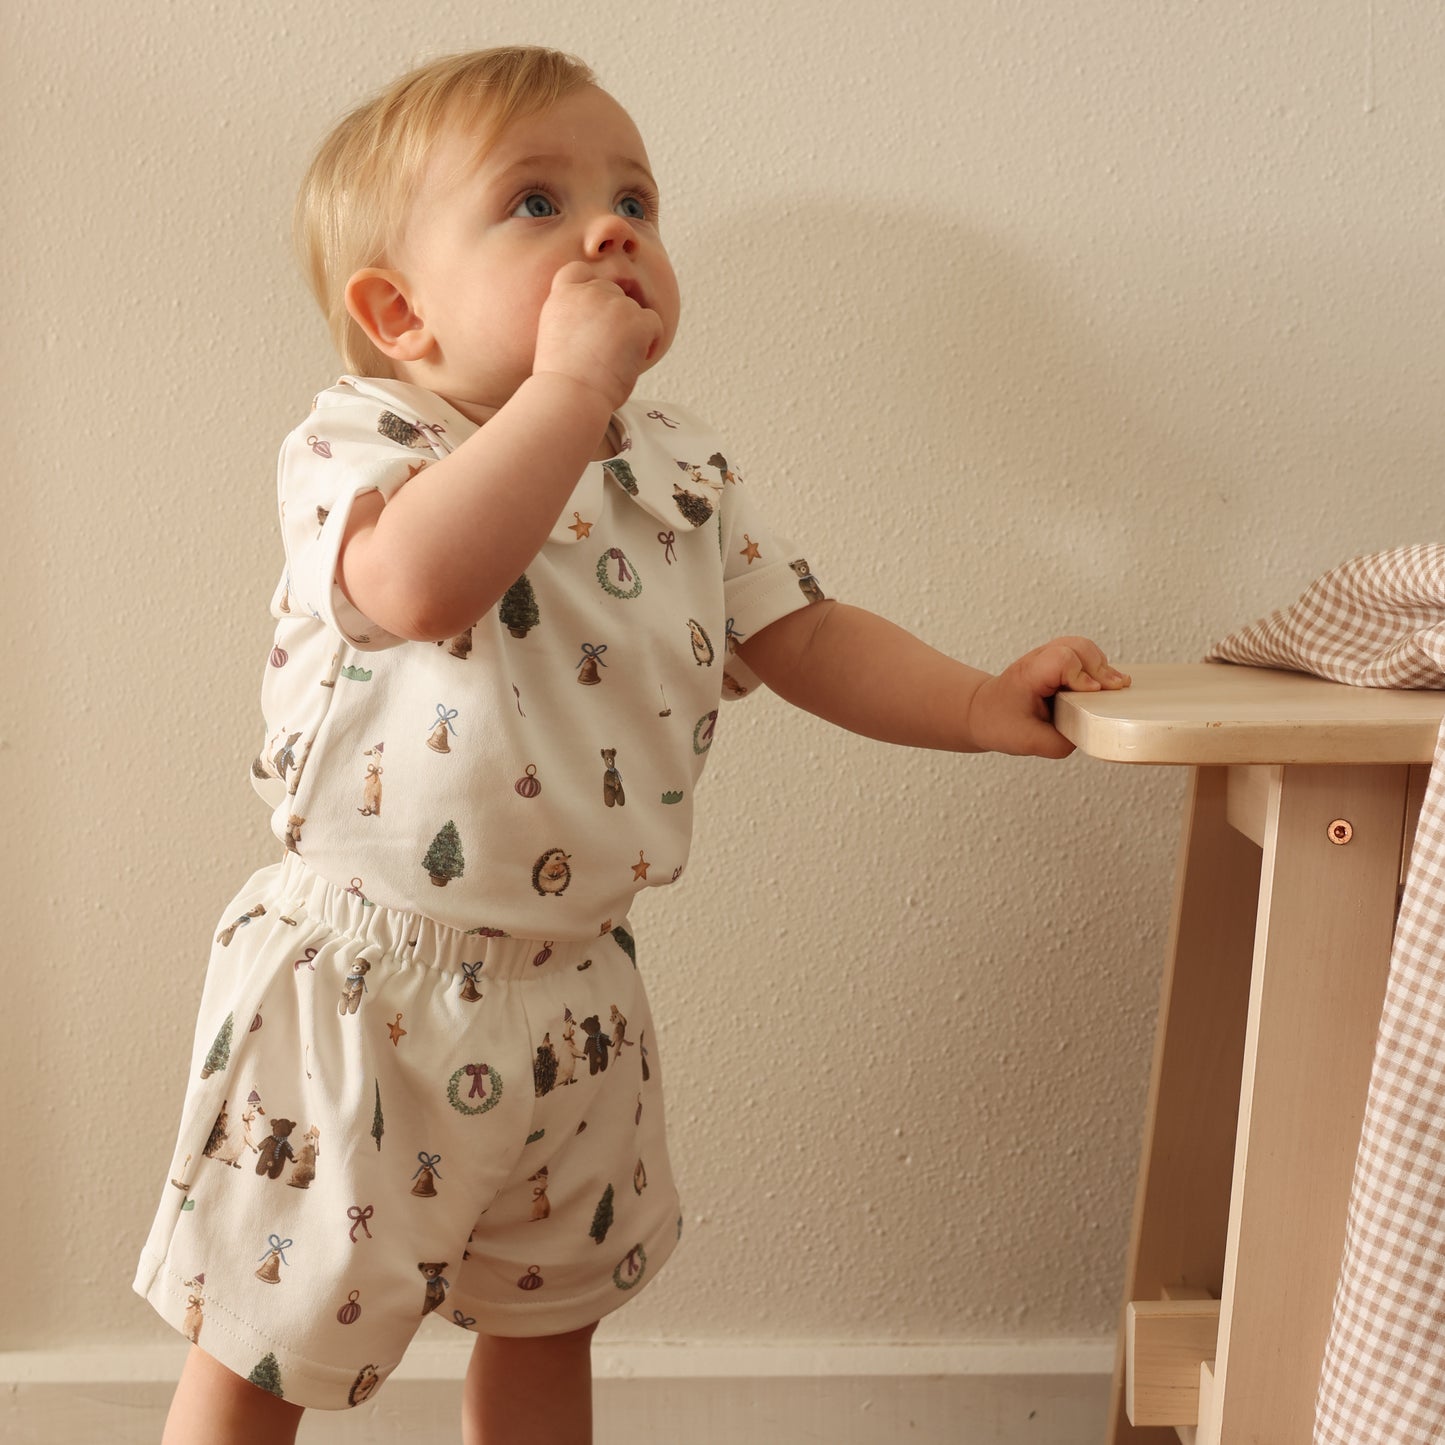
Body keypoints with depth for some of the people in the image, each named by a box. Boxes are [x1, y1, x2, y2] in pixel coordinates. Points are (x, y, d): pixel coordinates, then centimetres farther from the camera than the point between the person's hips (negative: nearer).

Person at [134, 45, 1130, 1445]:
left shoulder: (685, 469, 3)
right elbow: (420, 580, -37)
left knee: (545, 1318, 24)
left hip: (569, 996, 5)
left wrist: (981, 704, -6)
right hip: (360, 995, -5)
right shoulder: (353, 443, -15)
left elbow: (801, 637, 7)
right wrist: (570, 383, -30)